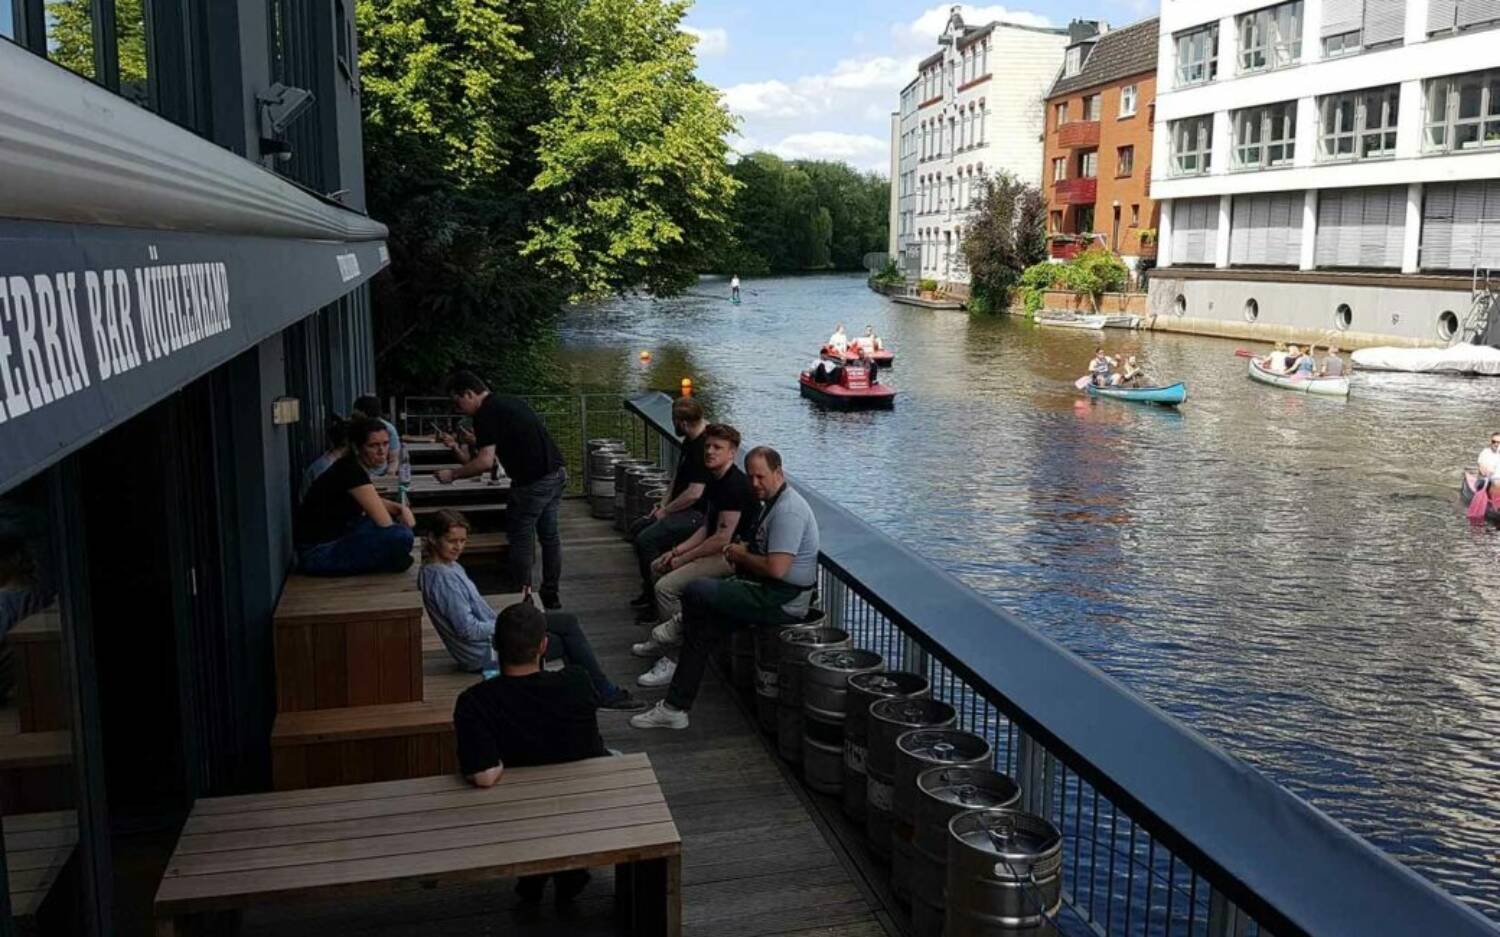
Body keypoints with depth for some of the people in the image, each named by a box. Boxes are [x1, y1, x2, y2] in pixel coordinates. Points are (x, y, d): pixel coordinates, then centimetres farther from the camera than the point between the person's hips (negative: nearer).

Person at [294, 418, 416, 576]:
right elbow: (384, 522, -23)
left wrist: (401, 508, 3)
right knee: (401, 536, -26)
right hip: (317, 552, -10)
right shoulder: (350, 471, -21)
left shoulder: (355, 466, 6)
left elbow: (375, 503, 22)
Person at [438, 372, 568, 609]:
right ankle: (551, 595, 25)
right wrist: (457, 447, 16)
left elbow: (486, 462, -17)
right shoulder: (508, 402, 19)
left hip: (533, 481, -9)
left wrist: (452, 474, -6)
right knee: (549, 535, 16)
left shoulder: (486, 413, -10)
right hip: (557, 473, 9)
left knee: (521, 539, 4)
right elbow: (494, 455, 20)